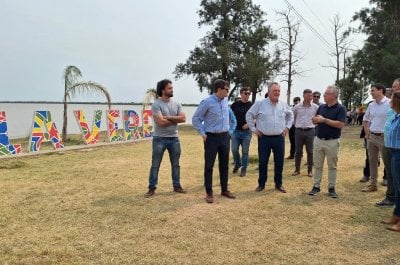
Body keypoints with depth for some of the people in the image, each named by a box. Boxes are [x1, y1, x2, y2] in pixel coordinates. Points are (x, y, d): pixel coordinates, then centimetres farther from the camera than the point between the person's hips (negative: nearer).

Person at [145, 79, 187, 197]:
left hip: (174, 138, 5)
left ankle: (177, 186, 24)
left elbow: (183, 118, -6)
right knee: (155, 165, 2)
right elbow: (161, 122, -20)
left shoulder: (176, 104, 7)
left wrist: (168, 117, -15)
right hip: (160, 138, -5)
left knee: (175, 164, 12)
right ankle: (152, 188, 11)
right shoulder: (156, 104, -10)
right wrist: (175, 119, -8)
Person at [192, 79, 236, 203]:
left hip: (225, 137, 6)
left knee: (224, 165, 13)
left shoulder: (226, 100, 6)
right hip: (212, 137, -6)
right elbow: (195, 119, -8)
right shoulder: (207, 102, -13)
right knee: (209, 166, 1)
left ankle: (224, 190, 26)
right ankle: (209, 193, 11)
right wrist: (203, 134, -10)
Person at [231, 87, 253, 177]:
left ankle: (244, 168, 17)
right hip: (236, 131, 1)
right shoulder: (235, 104, 3)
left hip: (247, 132, -1)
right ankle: (237, 163, 28)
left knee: (245, 151, 4)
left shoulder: (252, 105, 0)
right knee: (234, 150, 3)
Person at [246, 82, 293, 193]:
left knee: (279, 162, 8)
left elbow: (290, 115, 23)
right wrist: (254, 129, -1)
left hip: (279, 138, 3)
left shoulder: (283, 105, 6)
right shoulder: (260, 104, -5)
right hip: (264, 138, -3)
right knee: (262, 162, 3)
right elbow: (249, 115, 1)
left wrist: (287, 127, 13)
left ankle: (278, 184, 22)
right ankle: (261, 184, 17)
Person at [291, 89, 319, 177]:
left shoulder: (315, 107, -1)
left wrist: (315, 124, 8)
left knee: (310, 151, 4)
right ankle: (297, 169, 17)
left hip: (310, 131, 0)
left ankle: (310, 170, 15)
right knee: (298, 151, 6)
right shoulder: (297, 107, 1)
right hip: (299, 131, 1)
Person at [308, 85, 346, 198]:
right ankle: (316, 186, 17)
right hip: (318, 140, 5)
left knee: (332, 166, 7)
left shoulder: (340, 108, -8)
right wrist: (316, 119, -12)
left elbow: (340, 124, -19)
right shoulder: (321, 107, 8)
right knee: (317, 165, 8)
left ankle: (331, 188, 17)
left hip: (332, 142, -4)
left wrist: (324, 120, -19)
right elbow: (314, 121, 12)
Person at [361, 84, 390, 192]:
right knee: (372, 161, 14)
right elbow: (365, 120, 21)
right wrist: (367, 133, 12)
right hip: (371, 136, 7)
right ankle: (372, 184, 25)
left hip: (383, 137, -7)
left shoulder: (389, 104, -13)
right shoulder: (371, 105, 9)